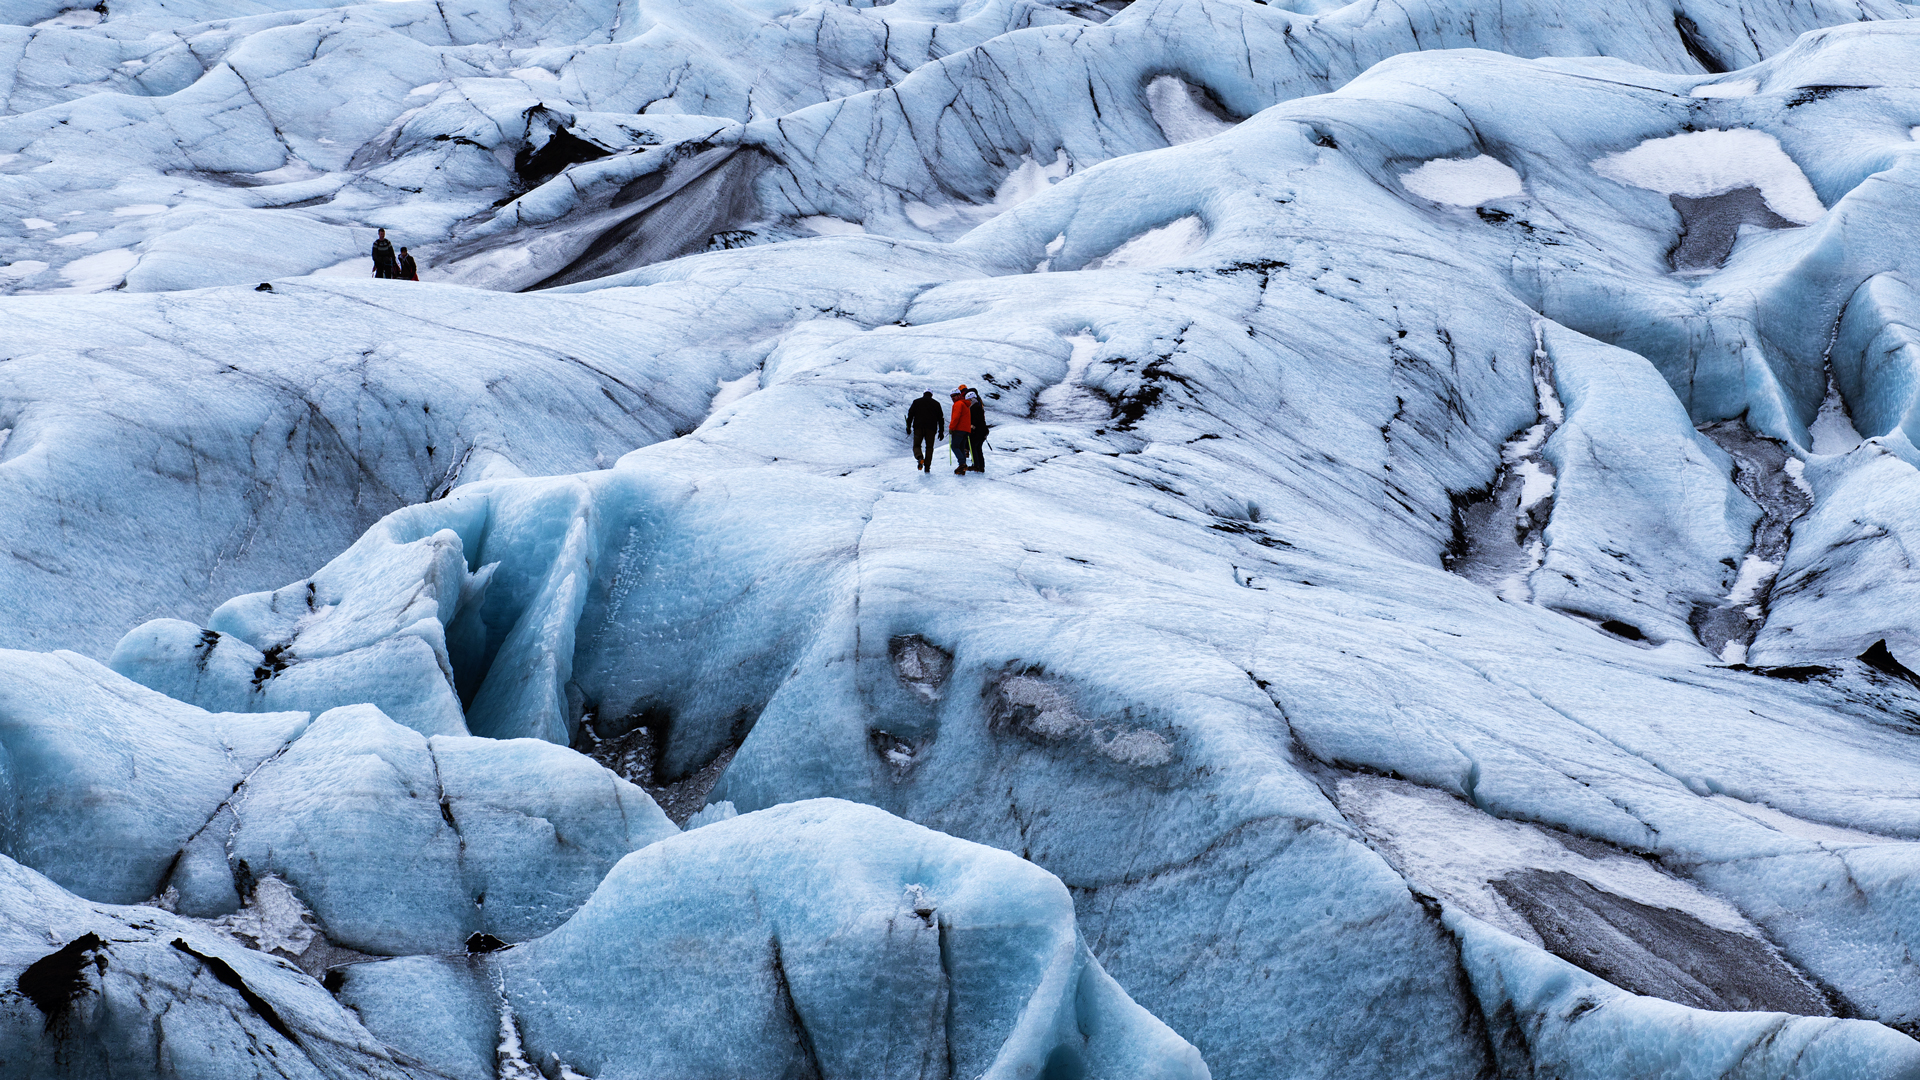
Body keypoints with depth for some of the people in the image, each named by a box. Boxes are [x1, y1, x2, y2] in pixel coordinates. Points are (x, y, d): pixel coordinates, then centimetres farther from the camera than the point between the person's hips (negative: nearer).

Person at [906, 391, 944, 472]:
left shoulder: (916, 402, 9)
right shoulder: (936, 404, 10)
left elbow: (910, 414, 4)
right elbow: (940, 418, 10)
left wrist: (908, 427, 7)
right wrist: (941, 431, 13)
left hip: (918, 427, -1)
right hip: (931, 429, 1)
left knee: (917, 445, 8)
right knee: (929, 447, 8)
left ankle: (919, 457, -24)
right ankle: (927, 466, -1)